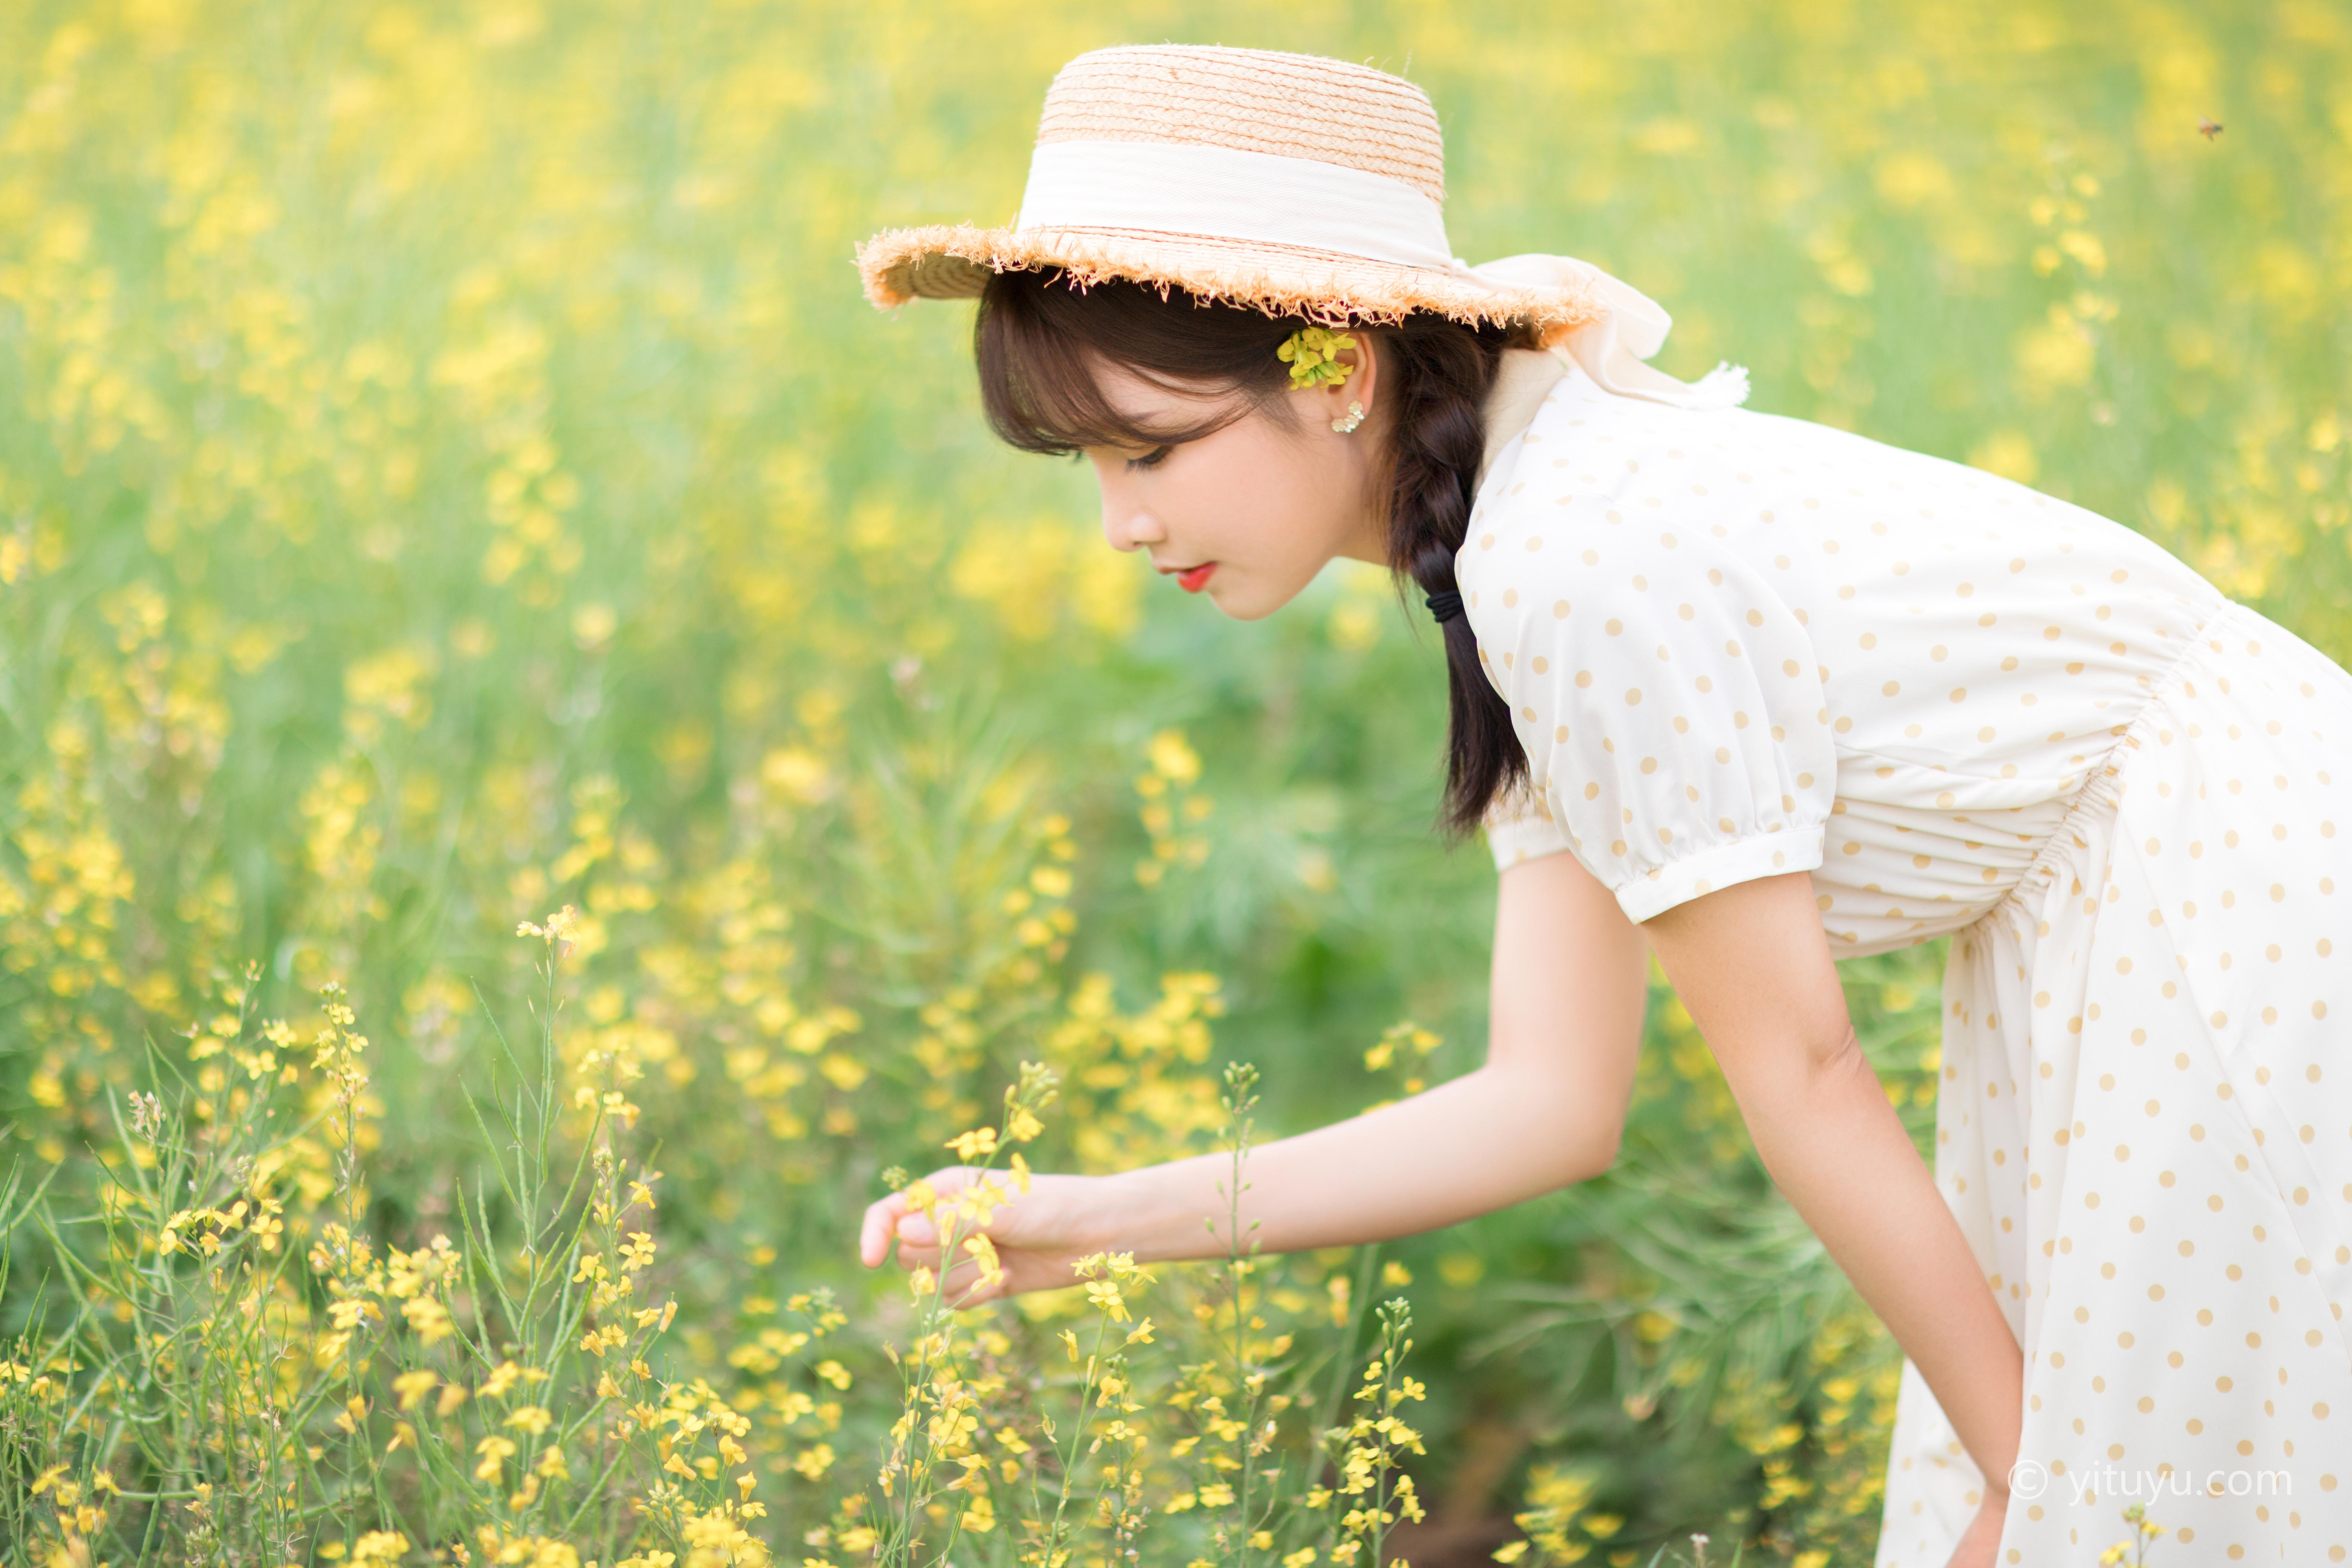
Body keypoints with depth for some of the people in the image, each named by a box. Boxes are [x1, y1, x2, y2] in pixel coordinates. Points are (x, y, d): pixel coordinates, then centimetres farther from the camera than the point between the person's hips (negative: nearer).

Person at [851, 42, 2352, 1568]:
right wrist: (1102, 1218, 2)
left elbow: (1799, 1071, -15)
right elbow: (1559, 1099, 4)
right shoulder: (1520, 550, 6)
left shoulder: (1578, 563, -22)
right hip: (2117, 940, 9)